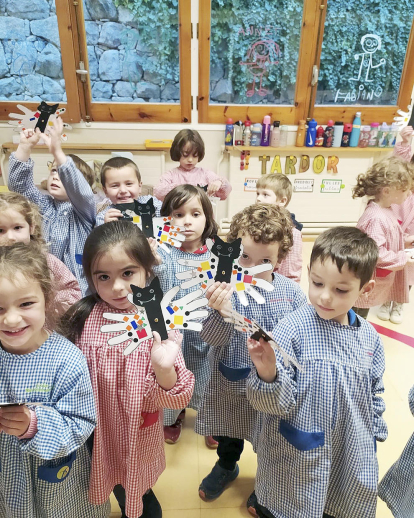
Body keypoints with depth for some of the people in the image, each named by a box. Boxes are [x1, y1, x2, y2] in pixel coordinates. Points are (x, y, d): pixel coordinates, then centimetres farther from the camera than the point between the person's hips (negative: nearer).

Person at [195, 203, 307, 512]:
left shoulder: (291, 292, -16)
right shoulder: (224, 288, -21)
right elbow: (210, 338, -25)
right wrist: (221, 313, -43)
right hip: (229, 384, 1)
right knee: (228, 433, 29)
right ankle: (227, 466, 61)